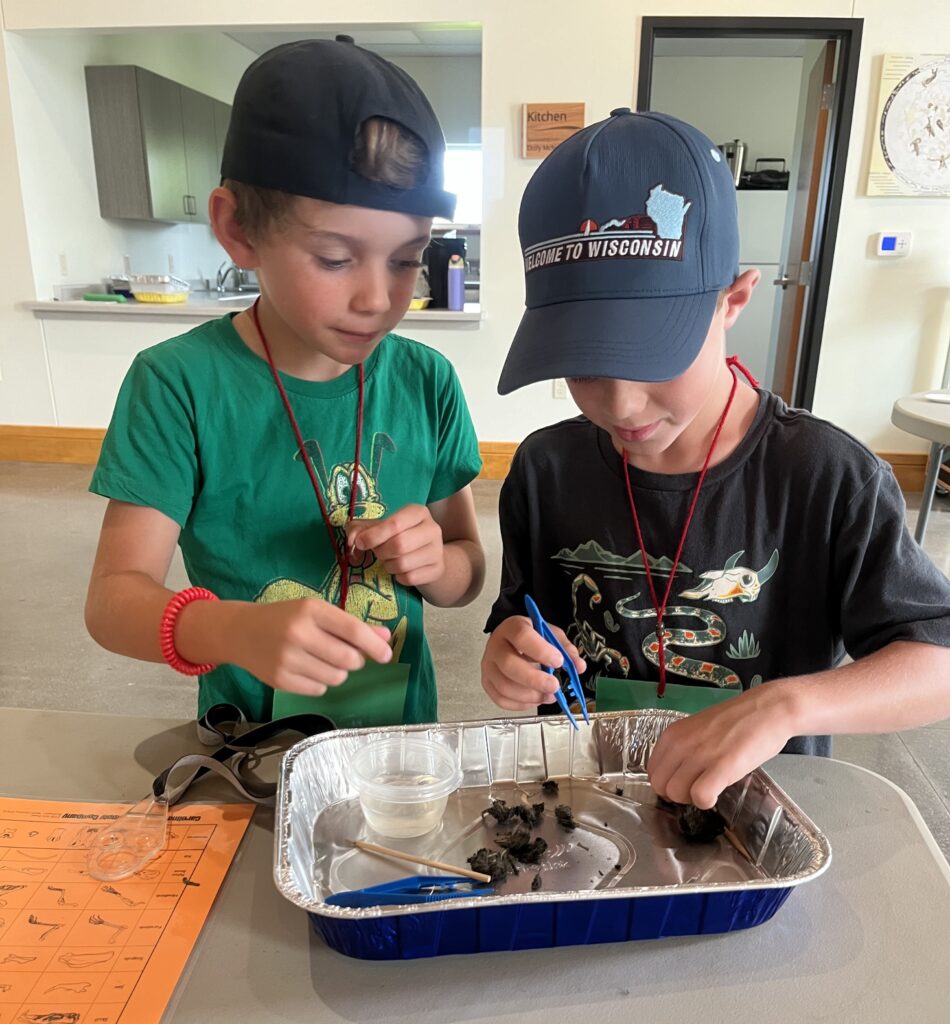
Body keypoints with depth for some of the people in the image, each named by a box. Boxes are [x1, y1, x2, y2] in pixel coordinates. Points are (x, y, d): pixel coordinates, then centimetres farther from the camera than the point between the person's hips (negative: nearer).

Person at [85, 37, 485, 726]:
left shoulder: (428, 383, -8)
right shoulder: (179, 385, -16)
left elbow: (468, 569, 0)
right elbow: (114, 598, -18)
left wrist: (435, 563, -22)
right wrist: (232, 629, -36)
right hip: (246, 745, -2)